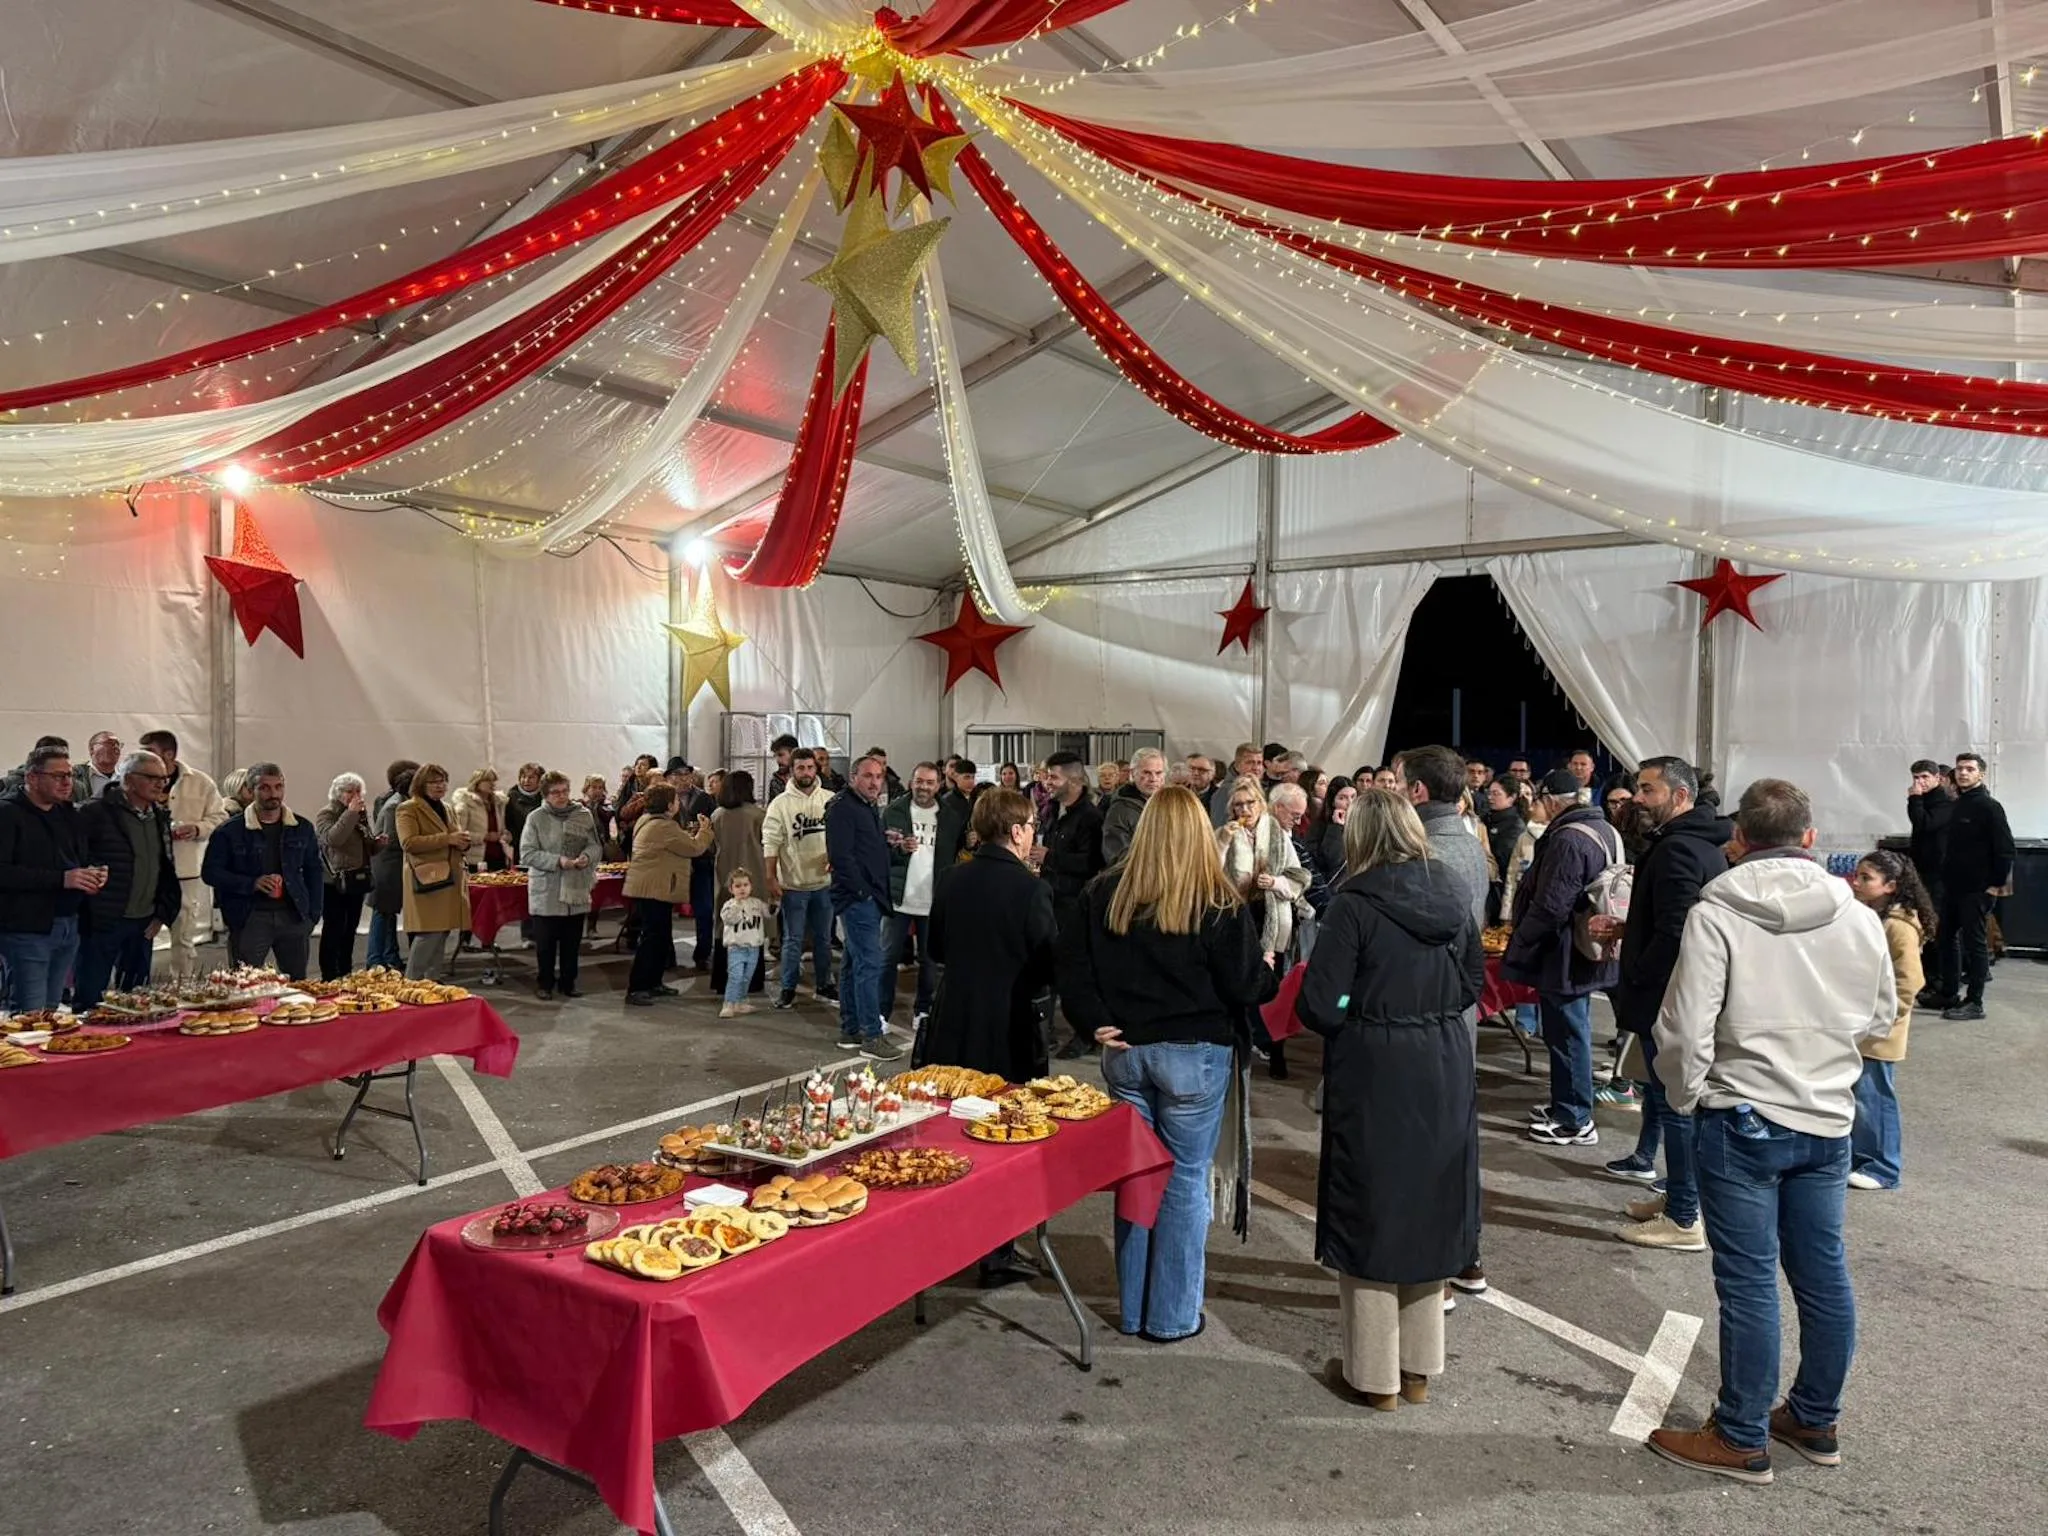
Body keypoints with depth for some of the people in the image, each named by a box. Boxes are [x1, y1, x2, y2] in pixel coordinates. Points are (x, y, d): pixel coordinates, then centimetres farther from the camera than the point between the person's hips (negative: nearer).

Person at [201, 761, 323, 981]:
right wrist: (252, 883, -16)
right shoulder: (229, 831, -2)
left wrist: (313, 914, 6)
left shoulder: (302, 828, 7)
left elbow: (314, 872, 13)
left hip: (293, 916, 3)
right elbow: (210, 872, -1)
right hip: (249, 918, -2)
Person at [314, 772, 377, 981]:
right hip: (335, 882, -7)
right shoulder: (326, 814, -5)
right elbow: (332, 838, -25)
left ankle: (346, 974, 19)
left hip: (357, 881, 7)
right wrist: (350, 813, -23)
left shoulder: (361, 815, 17)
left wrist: (376, 842, 5)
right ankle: (329, 978, -3)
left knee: (350, 930, 12)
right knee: (333, 930, -6)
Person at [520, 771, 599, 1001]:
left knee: (572, 942, 11)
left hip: (577, 891, 3)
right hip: (546, 893, -3)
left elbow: (596, 846, 7)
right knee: (546, 942, 6)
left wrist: (587, 856, -16)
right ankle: (545, 983, 21)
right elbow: (527, 853, -9)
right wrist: (557, 861, -20)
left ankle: (568, 982, 25)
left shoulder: (583, 814, 3)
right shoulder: (536, 818, -5)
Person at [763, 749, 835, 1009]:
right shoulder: (780, 804, -6)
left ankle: (824, 985, 25)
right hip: (793, 884, -3)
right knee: (793, 939, 4)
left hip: (825, 881, 3)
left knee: (823, 937, 13)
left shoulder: (830, 800, 1)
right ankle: (788, 989, 15)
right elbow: (770, 843, -6)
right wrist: (771, 879, -10)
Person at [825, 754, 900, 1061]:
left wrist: (890, 842, 10)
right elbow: (840, 855, -18)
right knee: (869, 963, -11)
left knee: (855, 964, 14)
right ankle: (872, 1036, -9)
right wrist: (861, 890, -18)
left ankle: (850, 1030, 21)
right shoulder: (842, 808, -11)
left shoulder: (871, 807, 19)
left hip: (869, 897, 10)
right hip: (857, 897, -10)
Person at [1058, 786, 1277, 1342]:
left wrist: (1096, 1023, 0)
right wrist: (1268, 972, 9)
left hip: (1125, 1052, 4)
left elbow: (1071, 963, -2)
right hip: (1195, 1056, -4)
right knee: (1186, 1181, 9)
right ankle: (1173, 1317, 19)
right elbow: (1245, 987, -11)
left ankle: (1132, 1310, 26)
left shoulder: (1103, 894, -1)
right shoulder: (1219, 904, -13)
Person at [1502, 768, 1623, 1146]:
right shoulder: (1604, 831, 10)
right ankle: (1566, 1104, 32)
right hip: (1586, 954, 10)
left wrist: (1517, 947, -13)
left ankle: (1574, 1121, 10)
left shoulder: (1568, 840, -24)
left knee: (1566, 1035, 0)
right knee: (1572, 1033, 19)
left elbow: (1549, 908, -26)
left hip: (1563, 957, -10)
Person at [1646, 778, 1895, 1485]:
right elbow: (1881, 1020, 11)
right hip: (1828, 1120, 5)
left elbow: (1684, 1029, -18)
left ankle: (1742, 1439, 16)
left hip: (1742, 1121, -5)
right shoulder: (1860, 917, -2)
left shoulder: (1716, 914, -16)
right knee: (1823, 1275, 16)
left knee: (1748, 1282, 4)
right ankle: (1815, 1421, 32)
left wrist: (1687, 1096, -1)